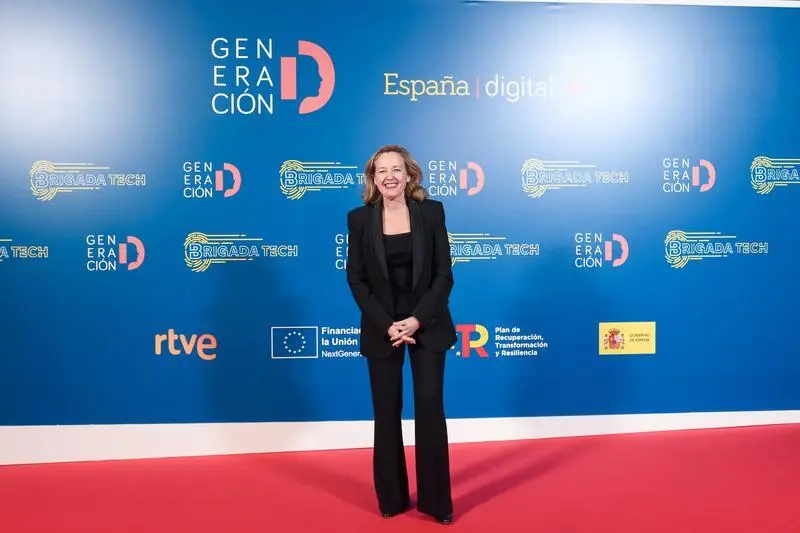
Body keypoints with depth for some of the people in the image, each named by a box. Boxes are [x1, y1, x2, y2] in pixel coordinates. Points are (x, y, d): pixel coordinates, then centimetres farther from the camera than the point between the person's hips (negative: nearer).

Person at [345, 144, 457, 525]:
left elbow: (444, 273, -3)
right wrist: (386, 324, -12)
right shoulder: (359, 218, -1)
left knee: (430, 409, 2)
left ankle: (435, 499, 17)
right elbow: (356, 278, -2)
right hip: (381, 329, 1)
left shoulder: (431, 212, -1)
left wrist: (418, 319, -14)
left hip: (427, 326, 0)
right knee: (386, 414, 8)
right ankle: (392, 497, 24)